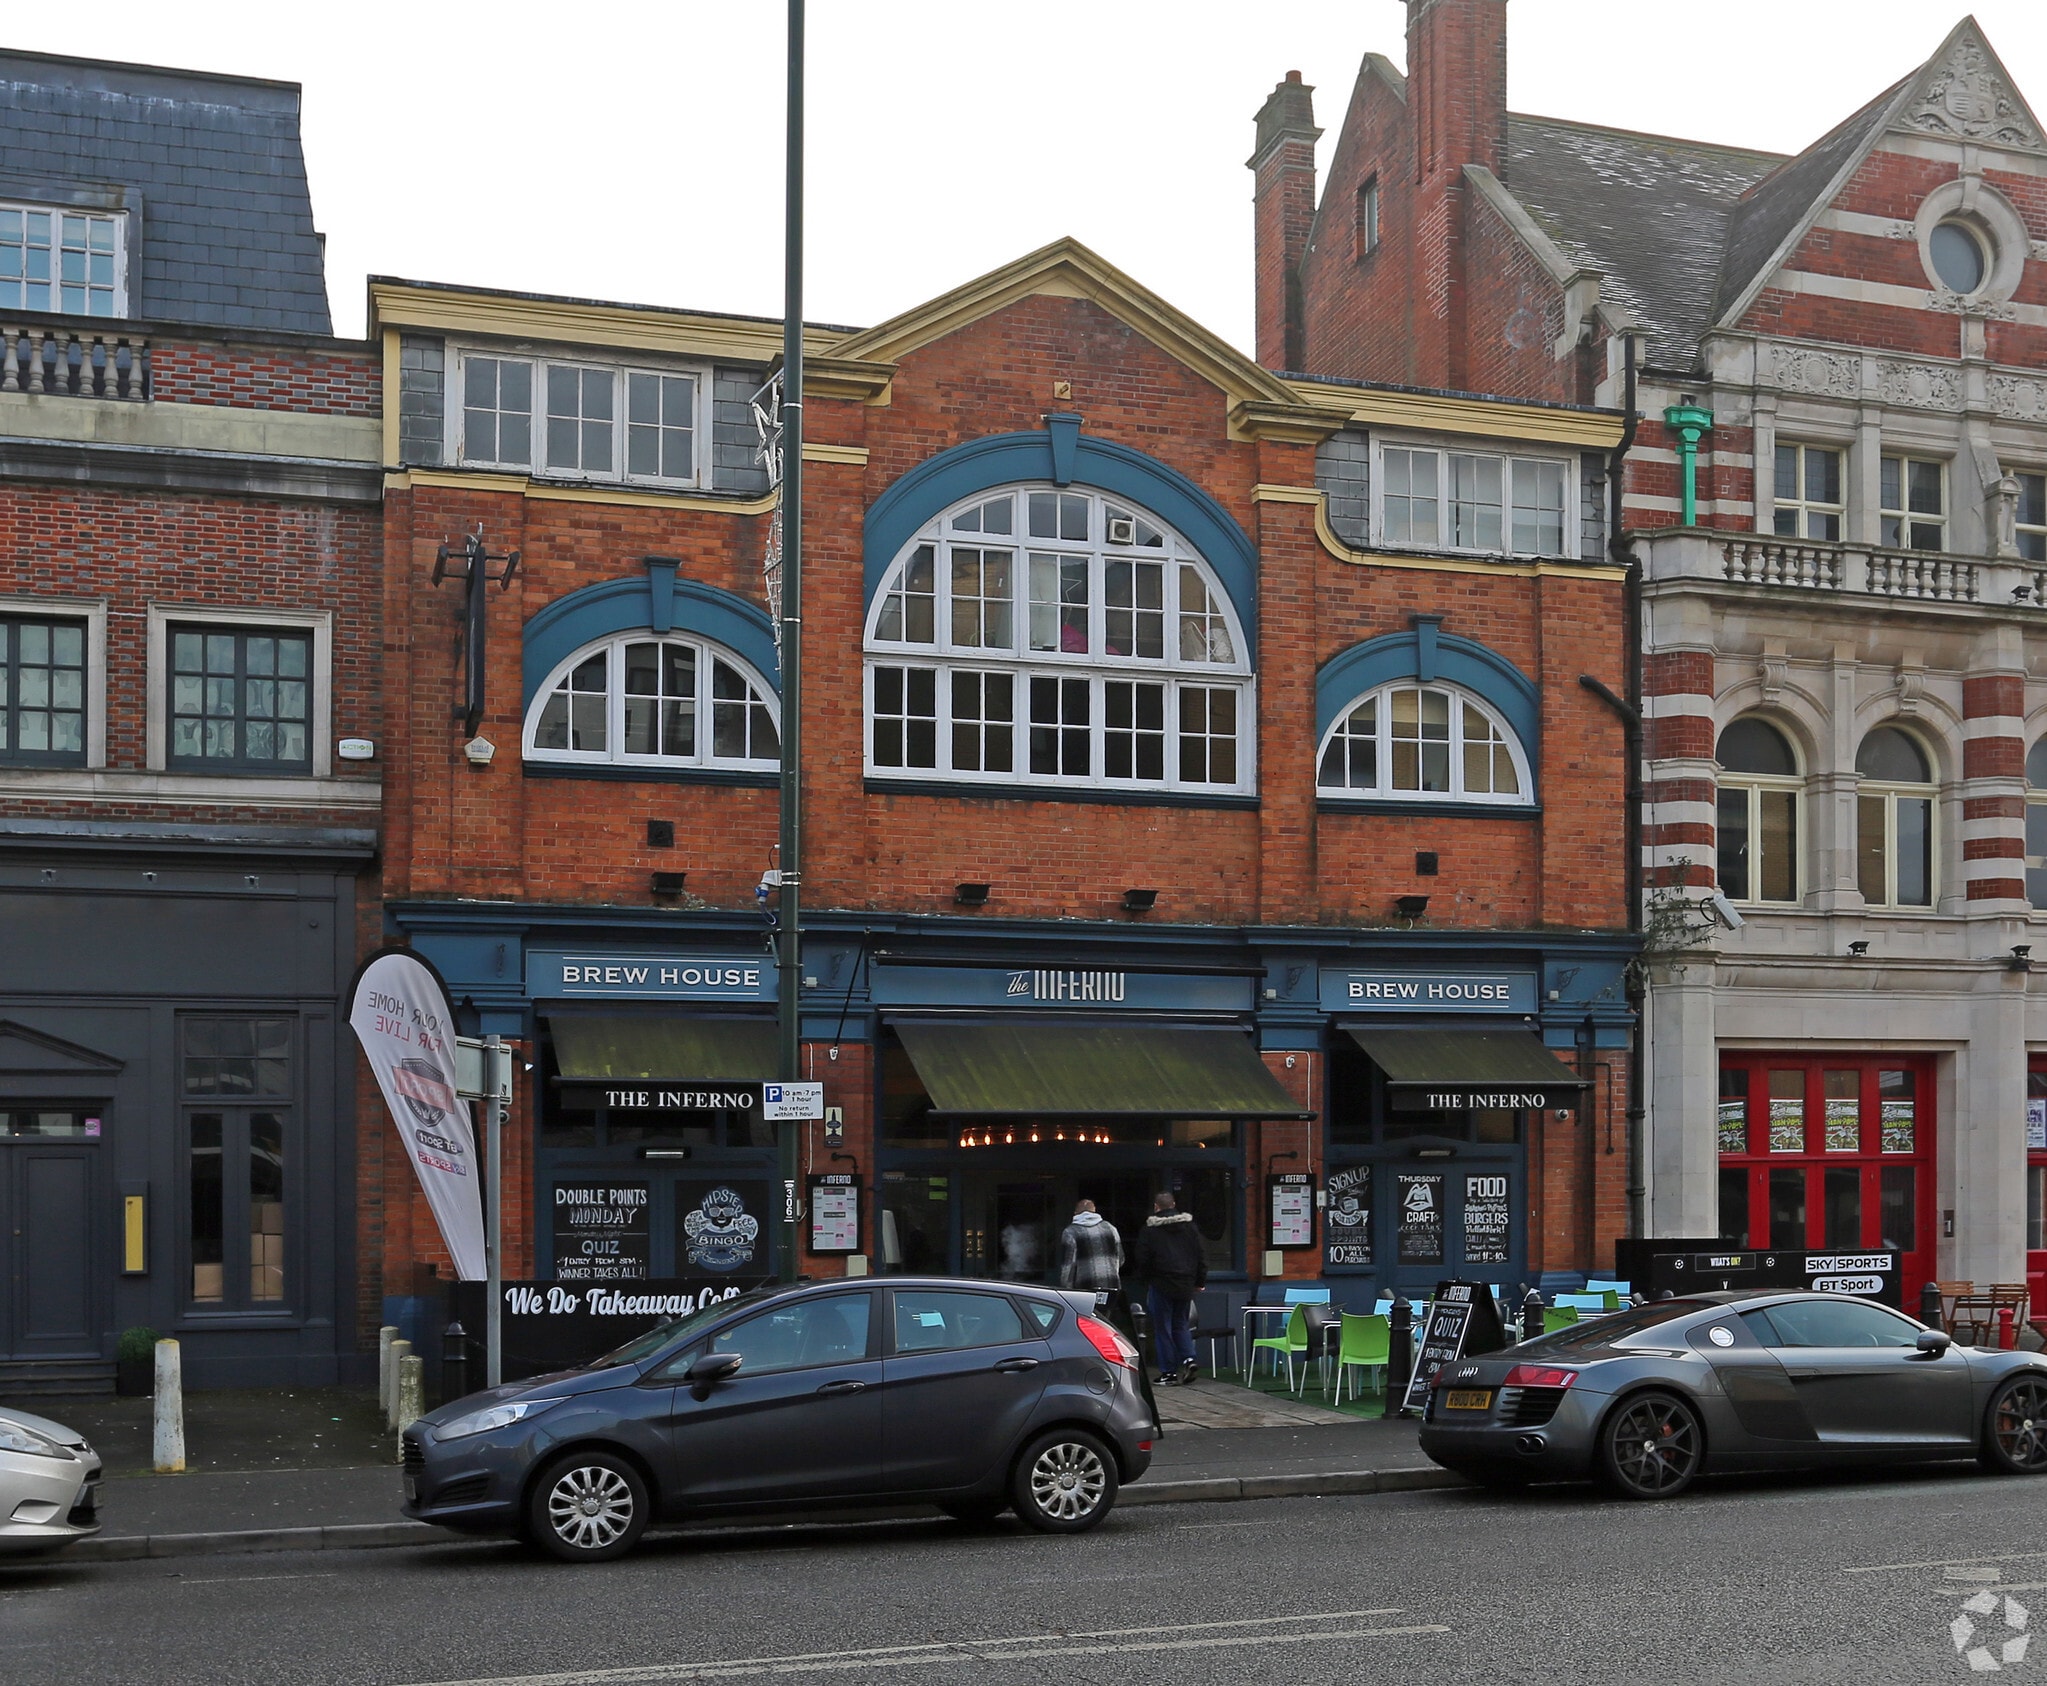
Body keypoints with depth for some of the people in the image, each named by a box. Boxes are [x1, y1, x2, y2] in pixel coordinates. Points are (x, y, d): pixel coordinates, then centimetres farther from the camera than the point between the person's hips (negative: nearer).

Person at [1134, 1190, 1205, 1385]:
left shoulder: (1150, 1230, -7)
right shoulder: (1190, 1226, 6)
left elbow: (1143, 1260, -6)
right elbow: (1200, 1257, 8)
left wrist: (1146, 1281, 10)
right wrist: (1199, 1281, 15)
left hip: (1161, 1285, -4)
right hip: (1186, 1285, 4)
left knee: (1162, 1327, 3)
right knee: (1181, 1323, 16)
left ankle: (1168, 1371, 2)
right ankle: (1188, 1359, -3)